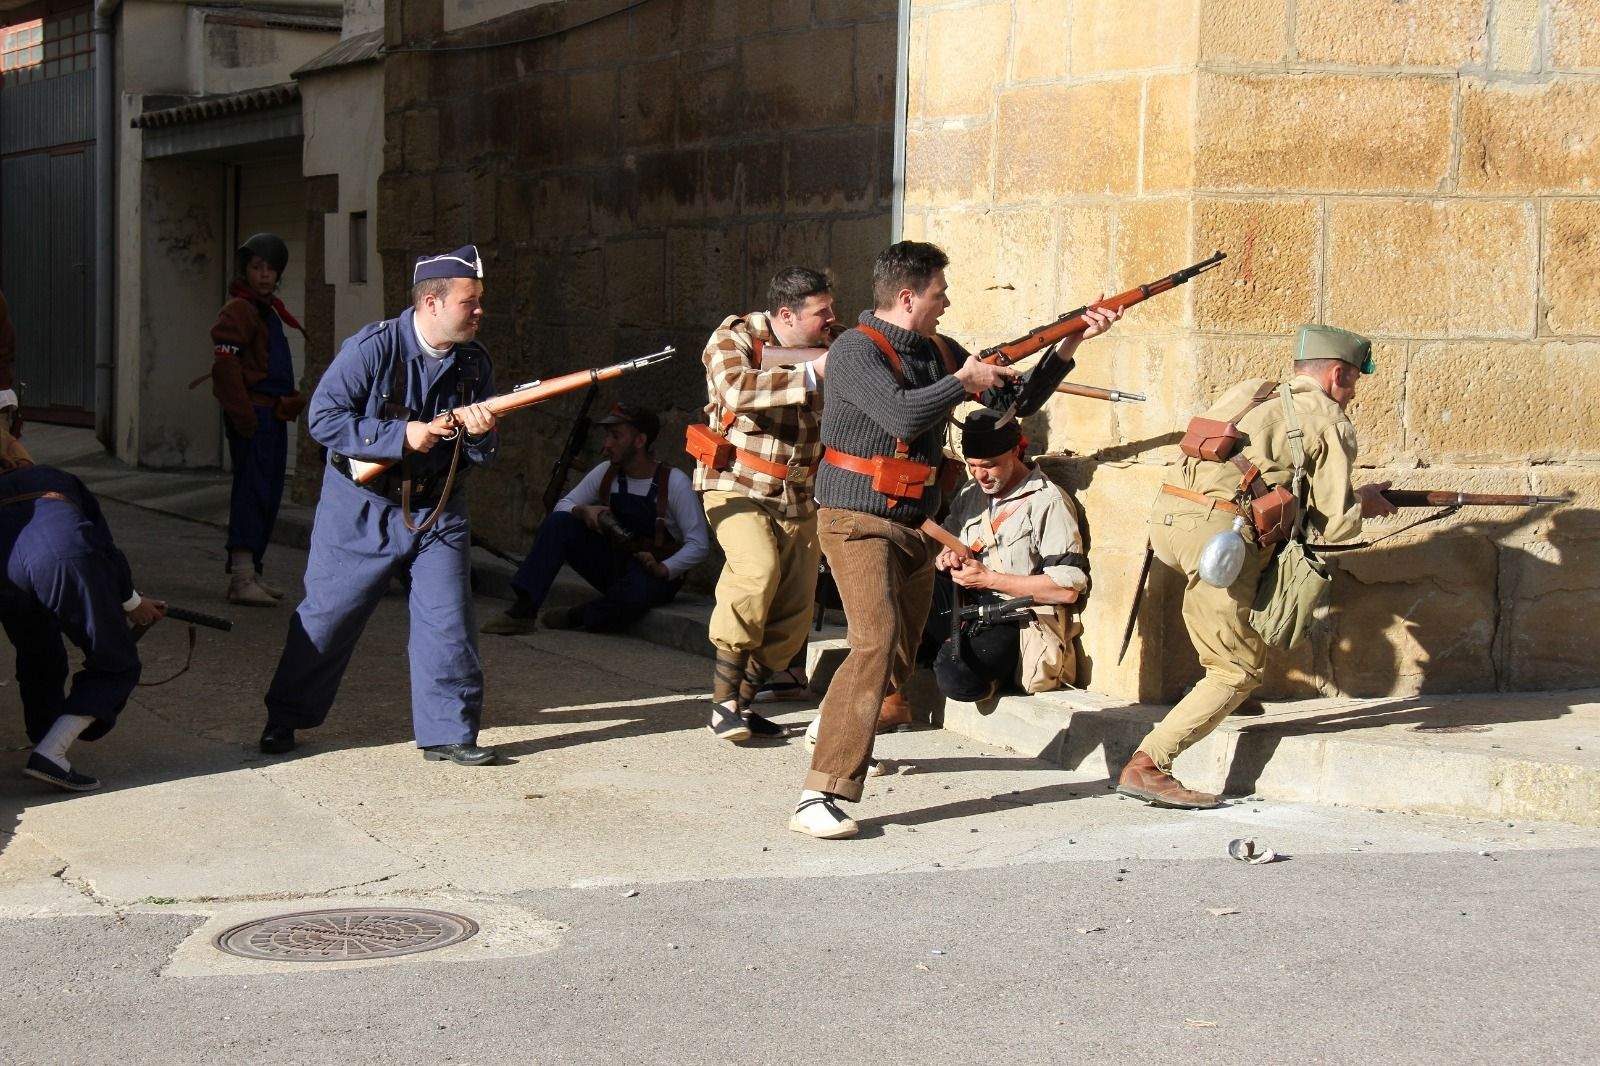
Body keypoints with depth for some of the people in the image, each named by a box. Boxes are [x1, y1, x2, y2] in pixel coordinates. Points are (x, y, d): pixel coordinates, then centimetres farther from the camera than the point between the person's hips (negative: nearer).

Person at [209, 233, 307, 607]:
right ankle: (242, 579, -14)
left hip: (273, 414, 10)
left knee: (269, 493, 12)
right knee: (252, 490, -12)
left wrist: (289, 404, 18)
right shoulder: (237, 310, -10)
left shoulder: (270, 311, 20)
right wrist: (243, 415, -23)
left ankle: (250, 573, 19)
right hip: (252, 413, -10)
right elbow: (224, 363, -19)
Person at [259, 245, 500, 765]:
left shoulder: (474, 361, 1)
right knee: (328, 614, 5)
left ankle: (448, 731, 5)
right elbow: (323, 418, -20)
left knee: (448, 619, -4)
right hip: (361, 508, -4)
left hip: (437, 511, 4)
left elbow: (483, 454, 8)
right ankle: (284, 720, 20)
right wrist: (402, 436, -24)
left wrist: (480, 434, -17)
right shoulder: (372, 347, -15)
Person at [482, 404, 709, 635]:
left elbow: (699, 545, -15)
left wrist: (663, 570, -29)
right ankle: (523, 611, -22)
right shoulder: (606, 473, 2)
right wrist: (583, 511, -16)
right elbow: (563, 505, 6)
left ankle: (574, 616, -10)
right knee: (558, 522, -14)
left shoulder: (674, 482, -14)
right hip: (612, 568, 5)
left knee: (634, 593, -41)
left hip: (656, 577, -5)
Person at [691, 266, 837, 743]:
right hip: (738, 486, -6)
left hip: (800, 496, 6)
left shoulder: (833, 346, 8)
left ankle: (743, 703, 16)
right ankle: (723, 701, -20)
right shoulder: (735, 338, -8)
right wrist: (812, 374, -29)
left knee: (793, 613, 2)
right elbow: (737, 389, -27)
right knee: (757, 569, -29)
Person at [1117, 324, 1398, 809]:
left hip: (1166, 514, 8)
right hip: (1215, 529, -8)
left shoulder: (1256, 395, 26)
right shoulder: (1331, 421, 6)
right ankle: (1146, 767, -7)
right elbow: (1335, 524, 3)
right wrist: (1365, 503, 25)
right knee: (1238, 670, 1)